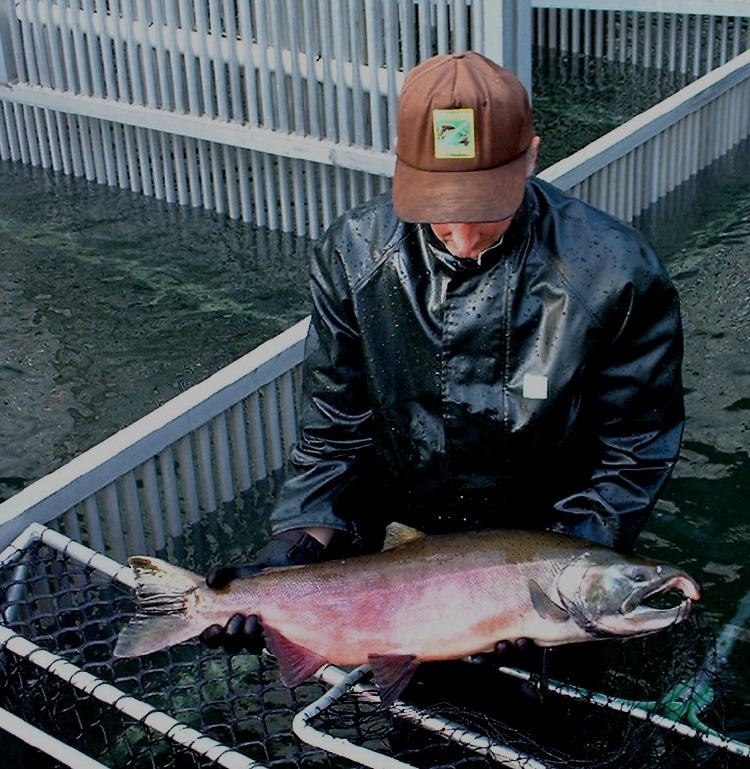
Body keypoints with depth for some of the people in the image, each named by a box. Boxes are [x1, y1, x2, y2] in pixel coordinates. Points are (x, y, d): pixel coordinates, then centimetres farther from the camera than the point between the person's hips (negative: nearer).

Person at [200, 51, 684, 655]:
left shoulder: (615, 275, -21)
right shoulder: (352, 256, -13)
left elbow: (636, 450, -11)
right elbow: (336, 434, -5)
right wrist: (301, 541, -20)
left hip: (543, 538, -1)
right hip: (397, 539, 2)